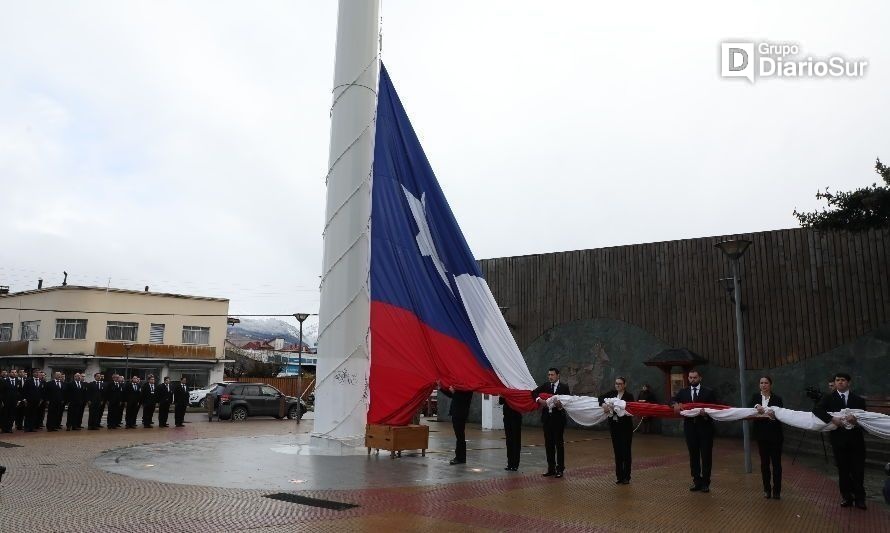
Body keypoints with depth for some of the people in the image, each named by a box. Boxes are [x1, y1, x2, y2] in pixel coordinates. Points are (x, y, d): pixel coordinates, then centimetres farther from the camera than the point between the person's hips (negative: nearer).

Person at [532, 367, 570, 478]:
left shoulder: (564, 387, -1)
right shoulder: (545, 386, 7)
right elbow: (534, 393, -3)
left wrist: (560, 405, -27)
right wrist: (539, 399, -23)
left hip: (558, 418, -4)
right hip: (547, 418, 4)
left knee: (559, 444, 2)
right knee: (548, 444, 9)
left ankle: (560, 469, 10)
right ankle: (551, 468, 17)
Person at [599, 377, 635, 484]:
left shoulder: (629, 396, -7)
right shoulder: (612, 393, 5)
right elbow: (601, 398, -7)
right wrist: (603, 404, -29)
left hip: (625, 426, -4)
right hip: (614, 426, 4)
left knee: (626, 451, 3)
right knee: (617, 451, 10)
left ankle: (626, 477, 12)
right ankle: (619, 476, 17)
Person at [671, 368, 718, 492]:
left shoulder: (708, 392, 0)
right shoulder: (683, 392, 9)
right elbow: (673, 400, 2)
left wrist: (706, 413, -22)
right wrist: (675, 404, -21)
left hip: (704, 427, -3)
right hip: (690, 427, 3)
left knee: (706, 456, 3)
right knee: (693, 455, 9)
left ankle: (705, 482, 11)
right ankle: (697, 481, 17)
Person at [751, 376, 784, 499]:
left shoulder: (777, 398, -3)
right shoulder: (755, 397, 4)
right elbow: (749, 406, -14)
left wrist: (774, 416, -35)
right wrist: (756, 406, -36)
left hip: (775, 435, -2)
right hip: (761, 434, 2)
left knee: (776, 462, 3)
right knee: (764, 462, 9)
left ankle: (777, 490, 12)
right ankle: (767, 489, 18)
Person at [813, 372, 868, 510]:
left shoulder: (858, 400, 5)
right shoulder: (828, 398, 2)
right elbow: (816, 409, -13)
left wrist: (856, 420, -24)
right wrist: (832, 419, -27)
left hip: (856, 439, 0)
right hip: (839, 439, 0)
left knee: (858, 470, 3)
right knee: (843, 470, 8)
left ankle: (859, 498, 17)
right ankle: (846, 496, 18)